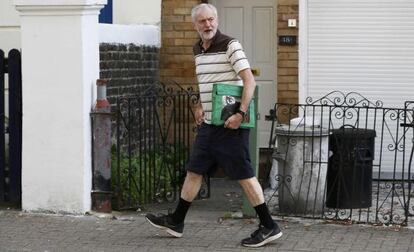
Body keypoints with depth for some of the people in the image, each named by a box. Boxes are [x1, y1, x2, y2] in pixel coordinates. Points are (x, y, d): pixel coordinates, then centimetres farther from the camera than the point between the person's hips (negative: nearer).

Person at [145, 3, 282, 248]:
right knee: (194, 171, 14)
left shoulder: (230, 45, -12)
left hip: (230, 124, -8)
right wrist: (201, 107, 15)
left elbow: (250, 81, -18)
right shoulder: (198, 49, 12)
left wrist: (241, 113, -26)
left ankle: (269, 227, 3)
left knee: (244, 175, -5)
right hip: (208, 124, 8)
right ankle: (176, 221, 25)